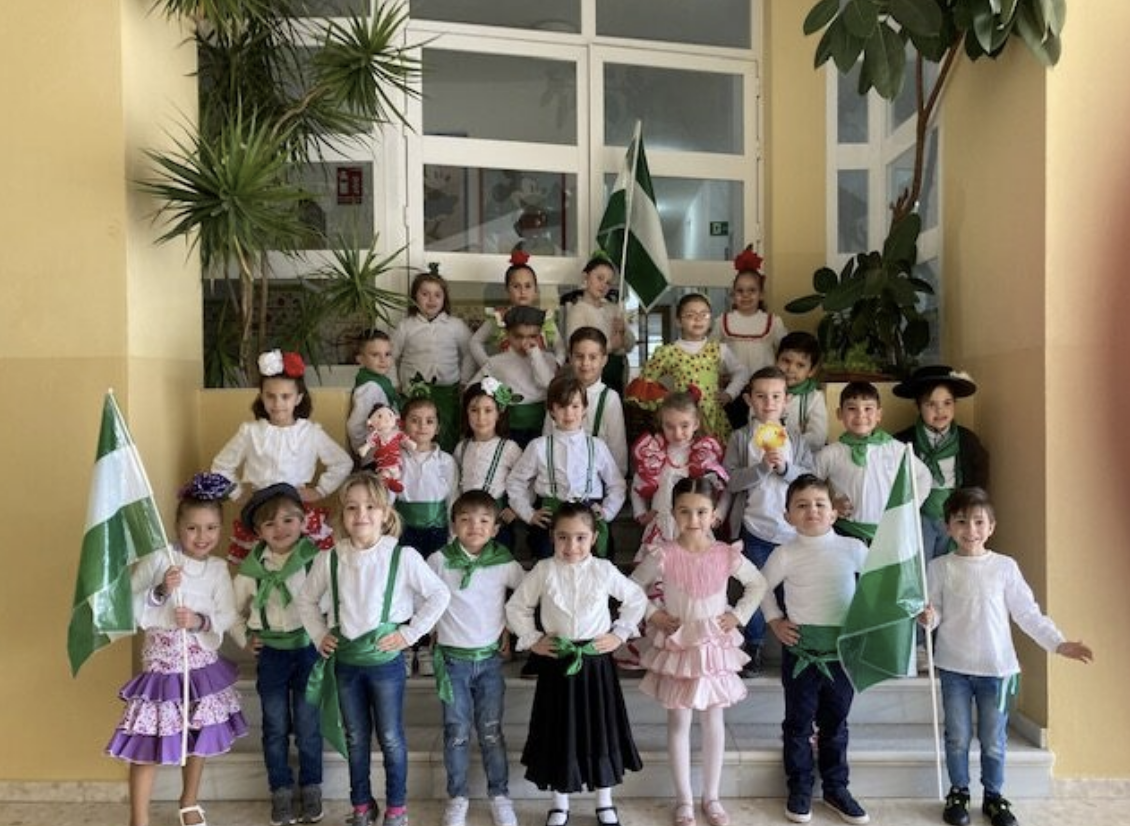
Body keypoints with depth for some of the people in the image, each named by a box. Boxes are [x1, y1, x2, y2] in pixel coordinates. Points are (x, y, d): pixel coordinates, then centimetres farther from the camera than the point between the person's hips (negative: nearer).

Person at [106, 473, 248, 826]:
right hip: (162, 664, -4)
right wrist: (159, 592, -25)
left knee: (199, 738, 17)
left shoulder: (218, 569, -1)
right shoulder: (158, 560, -10)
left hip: (202, 664, 4)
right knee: (147, 745, -2)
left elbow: (227, 616, -6)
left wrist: (201, 621, -23)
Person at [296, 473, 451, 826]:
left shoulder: (403, 556, -15)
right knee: (356, 739, 17)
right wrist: (319, 636, 1)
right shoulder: (328, 559, -6)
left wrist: (409, 633, -10)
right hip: (345, 662, 3)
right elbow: (306, 600, 10)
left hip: (385, 661, -2)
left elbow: (439, 595, -8)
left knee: (391, 738, 10)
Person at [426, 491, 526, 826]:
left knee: (491, 732, 7)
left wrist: (510, 625, 3)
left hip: (489, 658, 1)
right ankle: (457, 797, 23)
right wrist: (431, 625, 5)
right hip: (452, 659, 0)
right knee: (457, 732, 6)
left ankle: (500, 795, 22)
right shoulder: (439, 561, -9)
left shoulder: (504, 563, -7)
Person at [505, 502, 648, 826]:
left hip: (596, 660, 0)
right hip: (557, 662, 0)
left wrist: (619, 634, 1)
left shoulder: (604, 570, -6)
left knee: (600, 728, 10)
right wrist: (531, 640, -2)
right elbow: (516, 607, 2)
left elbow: (637, 599, 6)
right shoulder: (544, 571, -8)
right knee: (559, 732, 9)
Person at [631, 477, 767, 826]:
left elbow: (758, 585, 5)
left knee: (713, 721, 12)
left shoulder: (727, 554, -11)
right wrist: (652, 615, -11)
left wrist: (739, 616, -4)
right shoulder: (664, 555, -15)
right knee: (678, 723, 8)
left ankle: (711, 798, 27)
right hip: (677, 647, -1)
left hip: (715, 646, 2)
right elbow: (632, 588, -3)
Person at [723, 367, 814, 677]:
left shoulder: (796, 441, 7)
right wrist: (762, 467, -19)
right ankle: (754, 648, 24)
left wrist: (785, 468, -14)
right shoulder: (741, 438, 0)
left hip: (792, 529, 2)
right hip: (755, 528, -2)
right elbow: (731, 480, -9)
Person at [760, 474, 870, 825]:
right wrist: (775, 622, -1)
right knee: (799, 723, 10)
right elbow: (762, 586, 6)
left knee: (835, 723, 16)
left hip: (842, 649, 2)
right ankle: (800, 789, 24)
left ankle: (836, 788, 30)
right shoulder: (785, 554, -8)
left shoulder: (853, 549, -4)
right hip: (800, 650, -1)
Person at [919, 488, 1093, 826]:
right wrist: (928, 618, -23)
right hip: (954, 667, 0)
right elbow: (935, 613, 0)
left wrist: (1058, 643, -8)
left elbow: (1028, 613, 0)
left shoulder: (1005, 566, -3)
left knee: (994, 740, 10)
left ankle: (994, 796, 28)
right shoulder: (939, 568, -3)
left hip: (996, 668, 0)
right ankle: (958, 793, 27)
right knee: (957, 737, 9)